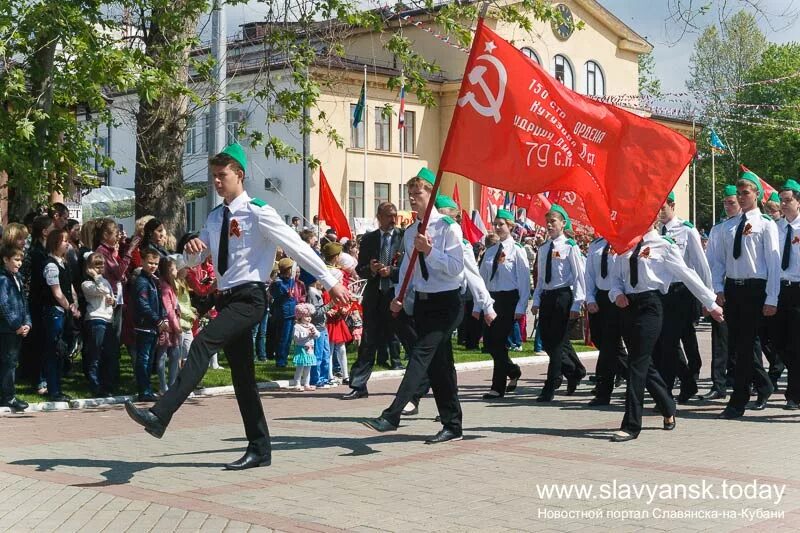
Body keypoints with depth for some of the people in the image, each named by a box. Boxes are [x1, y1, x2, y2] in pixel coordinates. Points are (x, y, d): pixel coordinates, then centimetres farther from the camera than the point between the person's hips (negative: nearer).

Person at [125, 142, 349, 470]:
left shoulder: (258, 213, -8)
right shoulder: (215, 218, 14)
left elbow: (297, 247, -8)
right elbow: (193, 260, 16)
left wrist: (330, 282, -7)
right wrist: (192, 248, -9)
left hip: (249, 299, -8)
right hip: (226, 299, 8)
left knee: (203, 343, -26)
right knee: (242, 374, 10)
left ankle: (159, 416, -33)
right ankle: (259, 449, 18)